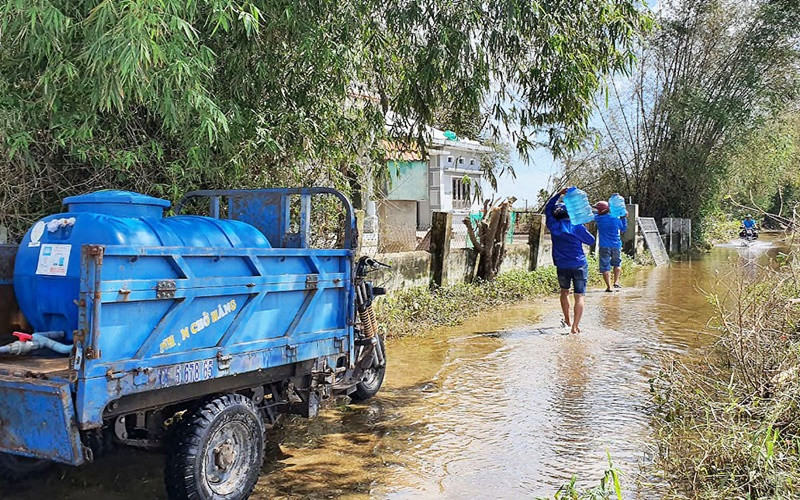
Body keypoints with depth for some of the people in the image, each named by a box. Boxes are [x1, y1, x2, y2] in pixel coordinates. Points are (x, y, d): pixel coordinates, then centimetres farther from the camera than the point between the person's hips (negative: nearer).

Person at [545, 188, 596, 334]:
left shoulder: (554, 226, -1)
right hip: (579, 265, -3)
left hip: (562, 266, 3)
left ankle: (567, 321, 32)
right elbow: (591, 241, 6)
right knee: (579, 296, -1)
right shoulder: (577, 227, -7)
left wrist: (558, 194, 17)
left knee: (564, 292, 24)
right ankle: (575, 326, -9)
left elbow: (547, 209, 16)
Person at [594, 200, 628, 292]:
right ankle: (616, 282, 14)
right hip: (616, 245, 3)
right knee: (617, 264, 23)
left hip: (604, 246, -3)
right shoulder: (616, 218, 1)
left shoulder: (598, 218, -6)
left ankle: (609, 286, -4)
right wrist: (623, 218, 25)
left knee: (605, 267, 1)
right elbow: (623, 229, 16)